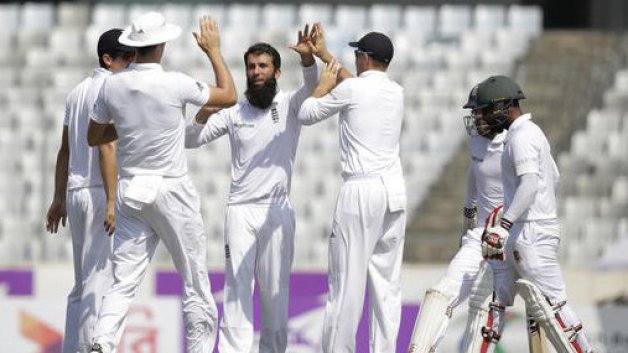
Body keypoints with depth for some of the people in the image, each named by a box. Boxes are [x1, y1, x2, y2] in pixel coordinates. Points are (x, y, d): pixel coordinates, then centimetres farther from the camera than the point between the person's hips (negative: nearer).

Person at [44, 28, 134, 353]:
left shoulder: (77, 92, 17)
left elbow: (65, 150, 20)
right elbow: (107, 146, -19)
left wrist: (59, 199, 25)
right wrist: (112, 201, -23)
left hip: (75, 193, 9)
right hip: (100, 193, -9)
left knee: (82, 285, 13)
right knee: (100, 281, -10)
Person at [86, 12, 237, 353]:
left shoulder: (112, 85, -1)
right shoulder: (175, 84, -14)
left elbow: (94, 137, 13)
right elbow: (229, 96, 1)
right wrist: (213, 51, 10)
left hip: (130, 191, 4)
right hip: (171, 191, -4)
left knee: (123, 281, 1)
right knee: (195, 281, 8)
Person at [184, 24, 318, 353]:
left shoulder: (289, 105, 3)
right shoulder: (234, 113, 8)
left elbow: (311, 87, -18)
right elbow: (190, 139, 5)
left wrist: (307, 57, -39)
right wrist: (204, 113, -16)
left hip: (277, 211, -1)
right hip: (240, 209, 1)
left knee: (275, 288, 4)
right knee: (237, 286, -4)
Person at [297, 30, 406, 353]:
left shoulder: (349, 89, -6)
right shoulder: (397, 92, 12)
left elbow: (306, 114, 6)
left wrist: (324, 83, 22)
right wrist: (323, 55, 39)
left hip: (360, 192, -6)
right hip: (395, 192, 6)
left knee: (348, 279, -5)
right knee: (387, 279, 6)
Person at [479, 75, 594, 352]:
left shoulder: (522, 137, -15)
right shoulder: (532, 131, 18)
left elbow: (529, 185, -29)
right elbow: (554, 178, 29)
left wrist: (504, 225, -38)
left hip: (532, 233, -11)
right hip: (517, 235, 11)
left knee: (551, 304, -9)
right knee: (494, 298, 9)